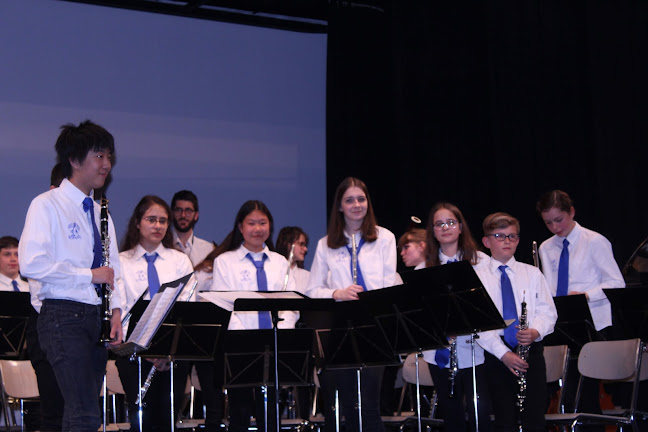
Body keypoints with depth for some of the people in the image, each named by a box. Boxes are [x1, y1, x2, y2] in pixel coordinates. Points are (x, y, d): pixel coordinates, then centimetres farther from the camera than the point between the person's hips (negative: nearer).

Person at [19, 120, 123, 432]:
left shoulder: (100, 212, 17)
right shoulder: (47, 205, -6)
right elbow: (31, 265, -18)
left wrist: (116, 310, 4)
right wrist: (89, 275, -16)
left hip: (95, 318, 8)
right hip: (63, 317, -8)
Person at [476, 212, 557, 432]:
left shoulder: (532, 274, 11)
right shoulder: (477, 277, 2)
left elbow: (547, 311, 7)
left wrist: (536, 331, -16)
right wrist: (503, 353, -15)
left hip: (531, 350, 2)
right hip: (495, 353, -1)